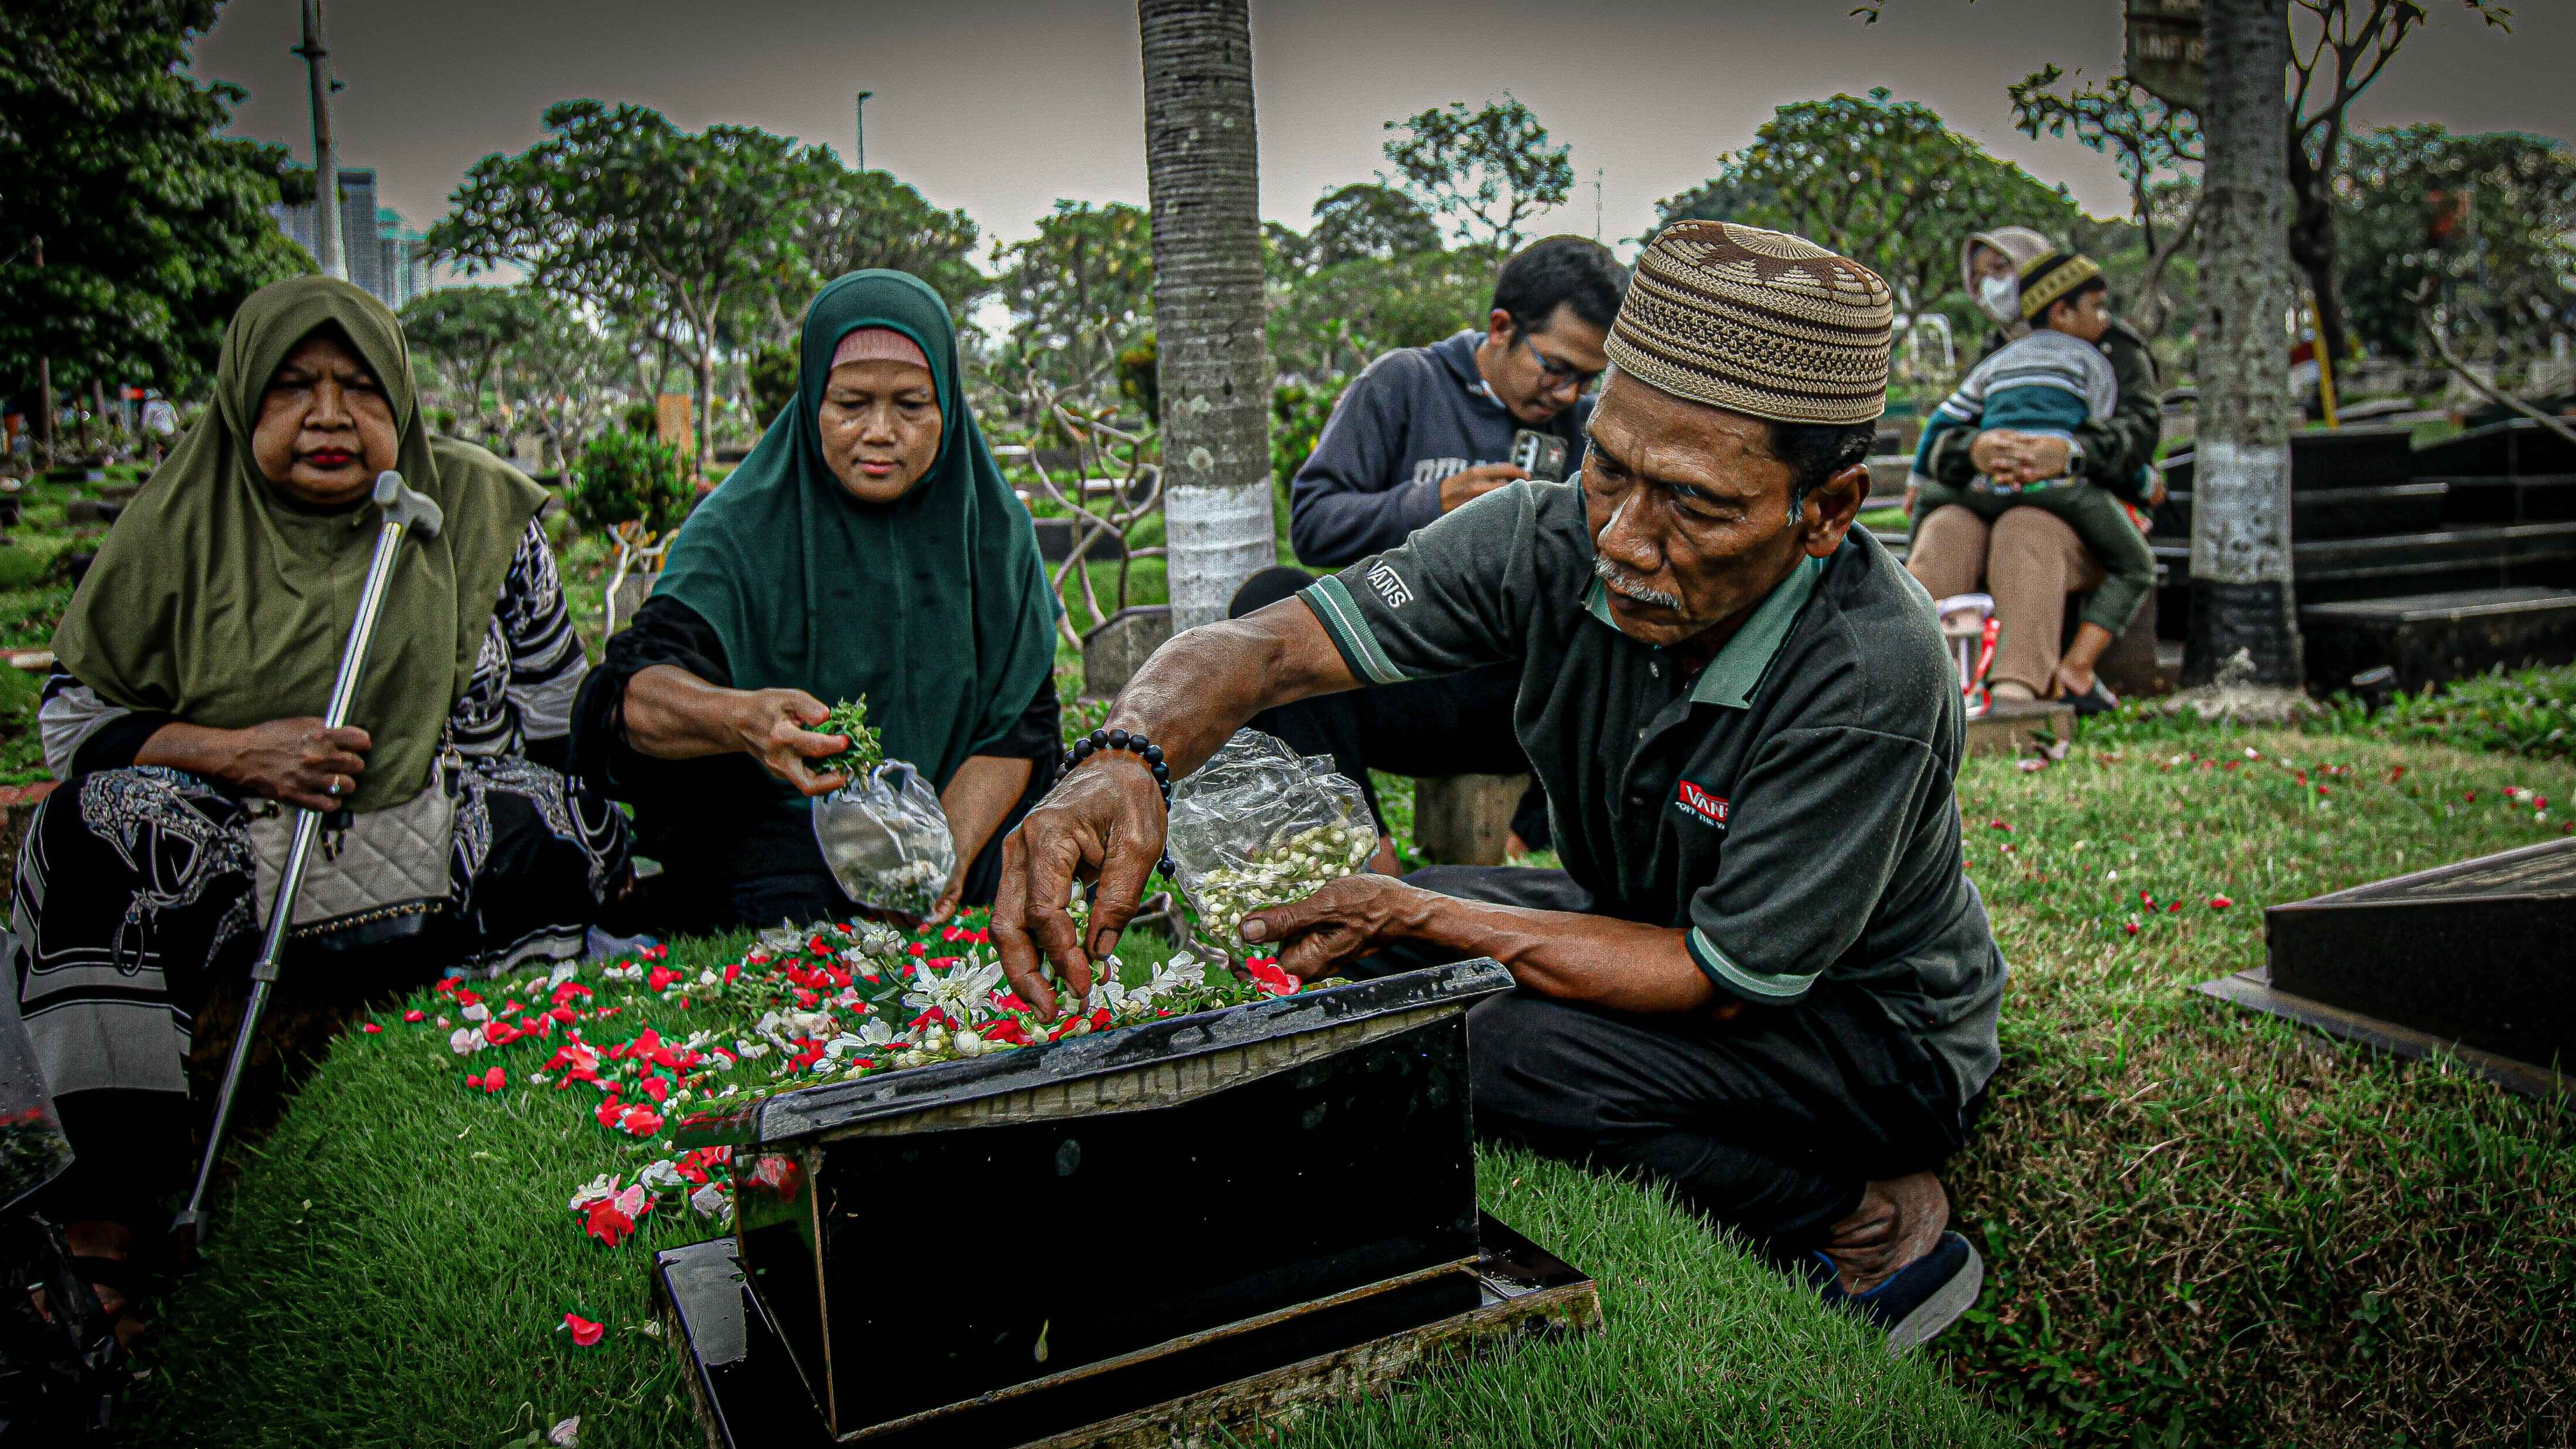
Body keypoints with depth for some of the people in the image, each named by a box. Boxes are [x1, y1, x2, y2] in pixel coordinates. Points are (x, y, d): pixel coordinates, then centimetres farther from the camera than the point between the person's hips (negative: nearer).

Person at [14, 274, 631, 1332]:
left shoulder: (476, 510, 5)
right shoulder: (181, 529, 5)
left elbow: (555, 714, 8)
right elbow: (71, 711, 3)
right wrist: (240, 752, -13)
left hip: (444, 843, 0)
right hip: (230, 847, 1)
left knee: (548, 827, -29)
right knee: (93, 823, -26)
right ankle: (116, 1191, -29)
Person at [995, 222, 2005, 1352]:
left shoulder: (1871, 677, -34)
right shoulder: (1551, 540, -20)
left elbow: (1724, 983, -27)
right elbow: (1266, 646, -23)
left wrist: (1413, 915, -29)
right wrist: (1125, 761, -46)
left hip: (1875, 1026, -6)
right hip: (1656, 923, 6)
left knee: (1501, 1051, -29)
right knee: (1349, 953, -3)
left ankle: (1866, 1222, -7)